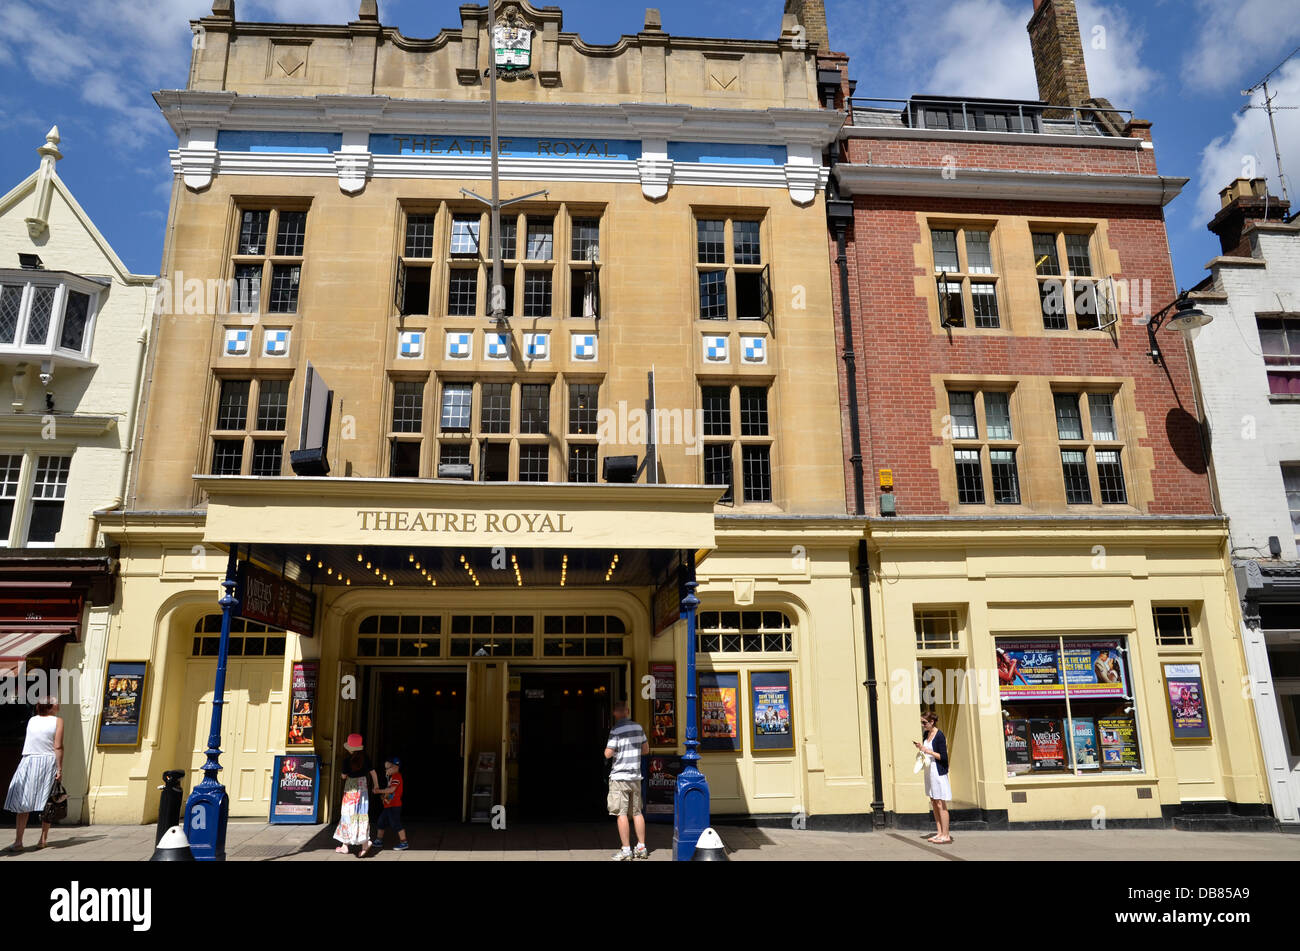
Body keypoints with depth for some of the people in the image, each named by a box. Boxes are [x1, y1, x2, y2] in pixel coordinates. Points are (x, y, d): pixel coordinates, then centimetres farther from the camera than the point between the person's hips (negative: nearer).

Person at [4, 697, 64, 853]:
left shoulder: (31, 720, 8)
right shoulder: (57, 721, -3)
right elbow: (58, 746, -9)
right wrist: (60, 768, -8)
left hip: (29, 762, 2)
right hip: (49, 763, -2)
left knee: (23, 804, 5)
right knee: (47, 804, 8)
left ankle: (18, 842, -1)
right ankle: (43, 840, 9)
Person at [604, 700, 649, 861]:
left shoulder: (616, 730, -13)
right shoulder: (638, 727, 5)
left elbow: (608, 754, -14)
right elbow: (646, 750, 13)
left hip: (619, 776, -6)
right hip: (635, 776, 6)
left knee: (621, 813, -1)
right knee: (637, 812, 13)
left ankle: (626, 850, 1)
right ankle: (641, 847, 17)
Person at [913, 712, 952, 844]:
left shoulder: (939, 736, -16)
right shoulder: (927, 734, 10)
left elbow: (943, 757, -17)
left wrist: (928, 751, -20)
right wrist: (920, 747, 3)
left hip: (938, 772, -9)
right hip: (929, 771, 9)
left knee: (941, 804, -5)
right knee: (934, 803, 12)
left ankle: (946, 836, 1)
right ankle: (940, 833, 19)